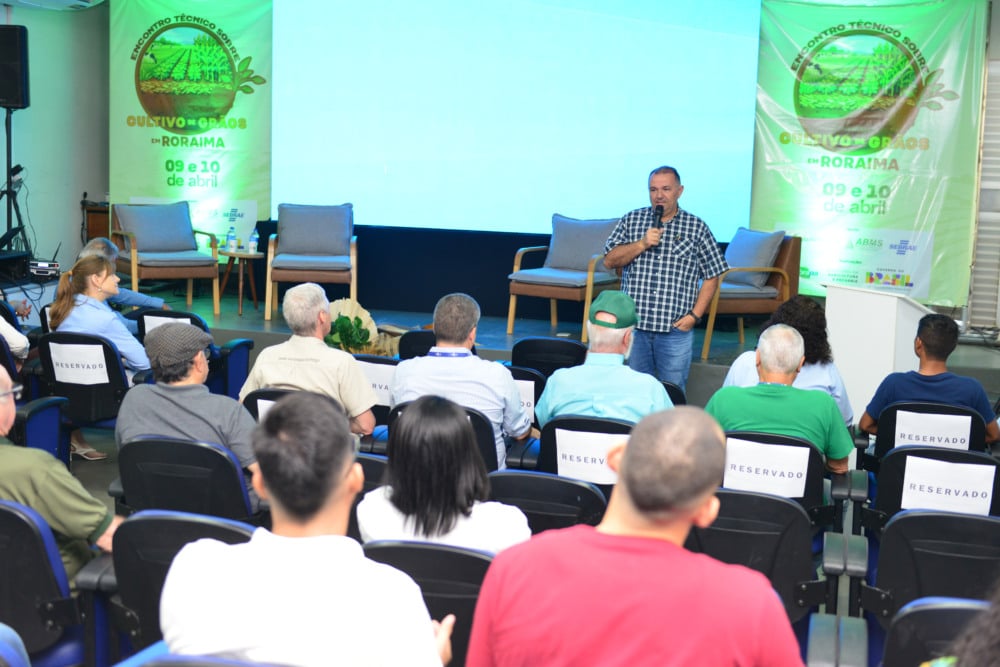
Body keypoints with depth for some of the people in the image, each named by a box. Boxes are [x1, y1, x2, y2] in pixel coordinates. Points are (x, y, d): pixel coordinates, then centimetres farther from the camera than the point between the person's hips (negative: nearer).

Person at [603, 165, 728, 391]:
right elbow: (610, 261, 1)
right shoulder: (631, 220, 8)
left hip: (676, 329, -1)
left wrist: (695, 315, -5)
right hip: (634, 325, 1)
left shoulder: (697, 227, 4)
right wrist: (642, 244, -13)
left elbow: (711, 276, 4)